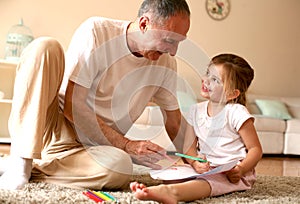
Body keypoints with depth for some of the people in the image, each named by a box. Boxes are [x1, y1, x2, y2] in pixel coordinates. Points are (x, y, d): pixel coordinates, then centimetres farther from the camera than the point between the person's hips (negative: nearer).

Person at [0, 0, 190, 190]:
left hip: (87, 147, 3)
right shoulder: (96, 31, -13)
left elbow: (175, 122, 11)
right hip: (55, 130, -2)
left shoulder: (166, 62, 1)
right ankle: (21, 162, -29)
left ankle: (34, 169, -15)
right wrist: (126, 145, -18)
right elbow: (72, 105, -17)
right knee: (45, 46, -25)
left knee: (121, 167, -34)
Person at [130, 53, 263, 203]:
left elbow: (256, 149, -7)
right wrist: (196, 163, -17)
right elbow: (189, 146, 5)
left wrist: (241, 170, -24)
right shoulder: (196, 110, 8)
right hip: (206, 168, 7)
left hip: (233, 174, -7)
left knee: (209, 180, -37)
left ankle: (171, 191, -62)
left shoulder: (236, 113, -8)